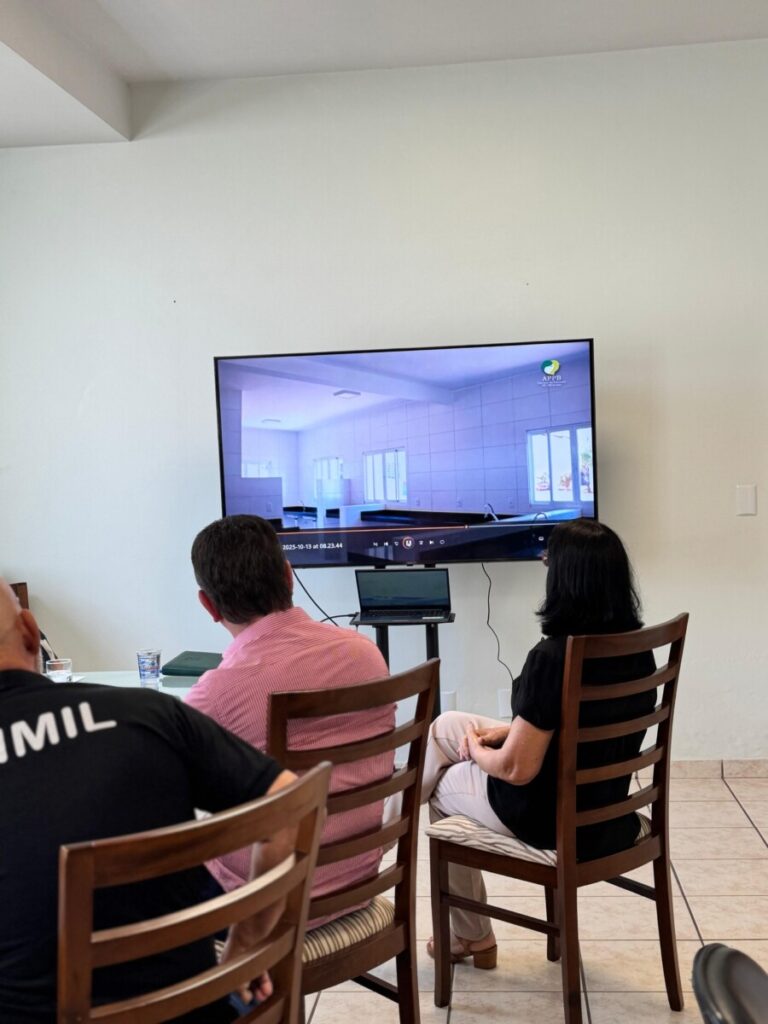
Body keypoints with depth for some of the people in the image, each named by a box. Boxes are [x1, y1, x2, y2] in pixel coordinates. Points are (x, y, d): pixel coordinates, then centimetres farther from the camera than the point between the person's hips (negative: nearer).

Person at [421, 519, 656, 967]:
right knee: (447, 726, 20)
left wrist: (477, 750, -3)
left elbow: (516, 769, -24)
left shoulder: (553, 657, -30)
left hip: (550, 824, -7)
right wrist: (509, 730, 7)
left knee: (443, 783, 21)